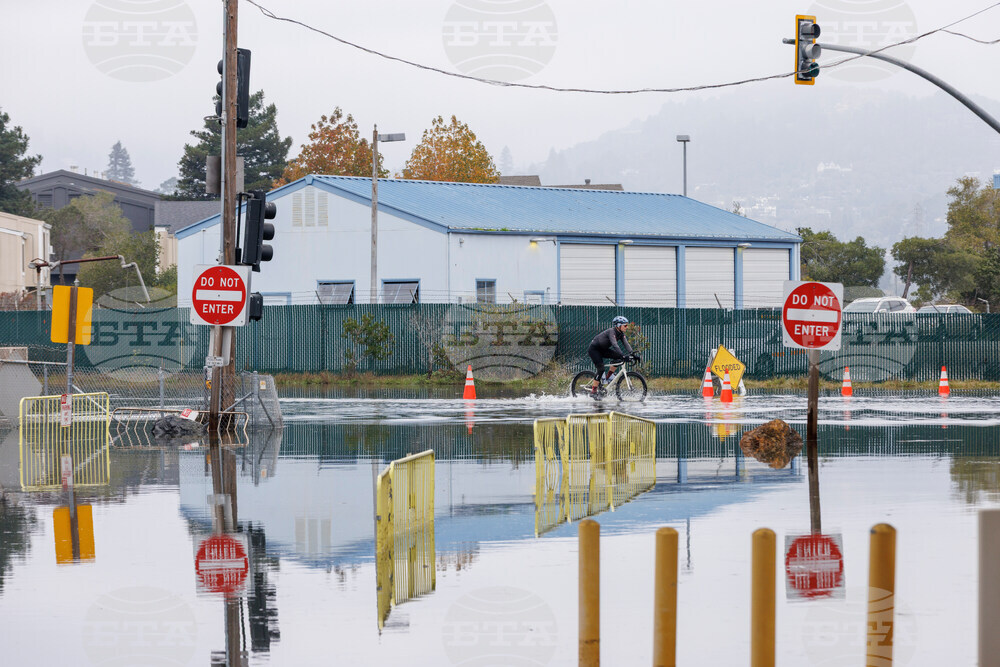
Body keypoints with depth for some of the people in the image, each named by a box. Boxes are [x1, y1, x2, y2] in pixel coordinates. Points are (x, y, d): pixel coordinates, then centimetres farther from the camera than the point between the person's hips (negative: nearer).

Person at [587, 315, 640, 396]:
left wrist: (633, 354, -26)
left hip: (602, 350, 8)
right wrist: (623, 355, -50)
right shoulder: (611, 332, -28)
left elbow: (626, 344, -11)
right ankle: (593, 391, -15)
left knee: (618, 357, -11)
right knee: (601, 369, -21)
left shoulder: (621, 334, -3)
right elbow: (615, 345, -41)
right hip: (593, 349, -8)